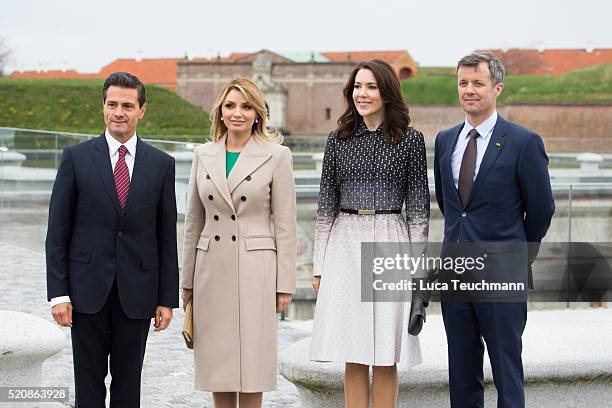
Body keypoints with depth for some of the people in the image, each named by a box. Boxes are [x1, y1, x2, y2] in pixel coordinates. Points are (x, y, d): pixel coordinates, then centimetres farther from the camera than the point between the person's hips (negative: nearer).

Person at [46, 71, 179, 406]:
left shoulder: (161, 164, 4)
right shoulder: (76, 158, 1)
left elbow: (167, 236, 6)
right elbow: (57, 231, 0)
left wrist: (167, 298, 2)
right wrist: (58, 293, -7)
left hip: (137, 291, 1)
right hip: (88, 288, -1)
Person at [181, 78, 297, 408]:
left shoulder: (277, 156, -1)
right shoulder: (203, 155, 9)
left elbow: (285, 224, -2)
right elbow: (193, 221, 13)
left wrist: (285, 285, -6)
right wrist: (187, 280, 11)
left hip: (255, 268, -3)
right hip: (212, 268, 3)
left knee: (251, 365, 0)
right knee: (217, 361, 7)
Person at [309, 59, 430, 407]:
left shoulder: (410, 139, 2)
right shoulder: (338, 139, 8)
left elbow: (418, 205, 2)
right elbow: (326, 205, 9)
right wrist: (319, 266, 6)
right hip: (345, 244, 2)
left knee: (385, 358, 2)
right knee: (354, 357, 5)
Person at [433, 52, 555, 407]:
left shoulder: (524, 142, -8)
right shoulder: (446, 140, 9)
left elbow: (541, 209, -1)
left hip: (501, 274, -5)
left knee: (507, 371, 1)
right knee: (462, 372, 11)